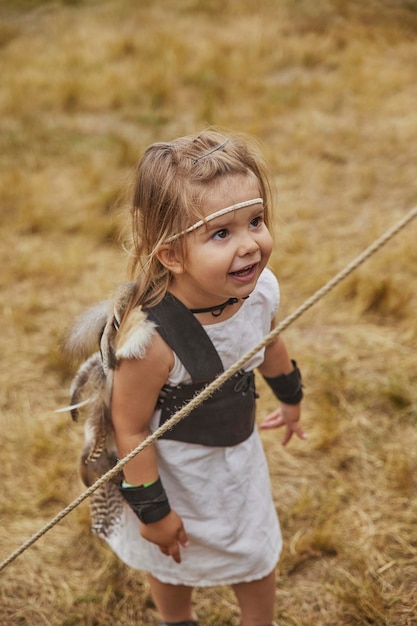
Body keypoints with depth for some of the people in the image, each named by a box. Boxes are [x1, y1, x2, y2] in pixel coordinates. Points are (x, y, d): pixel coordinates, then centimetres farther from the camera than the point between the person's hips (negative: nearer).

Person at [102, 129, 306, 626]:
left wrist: (290, 397, 21)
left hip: (239, 452, 5)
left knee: (256, 552, 27)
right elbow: (129, 427, -27)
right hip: (174, 469, -4)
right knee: (174, 562, 26)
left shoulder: (260, 289, -22)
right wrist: (151, 510, -17)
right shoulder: (150, 337, -41)